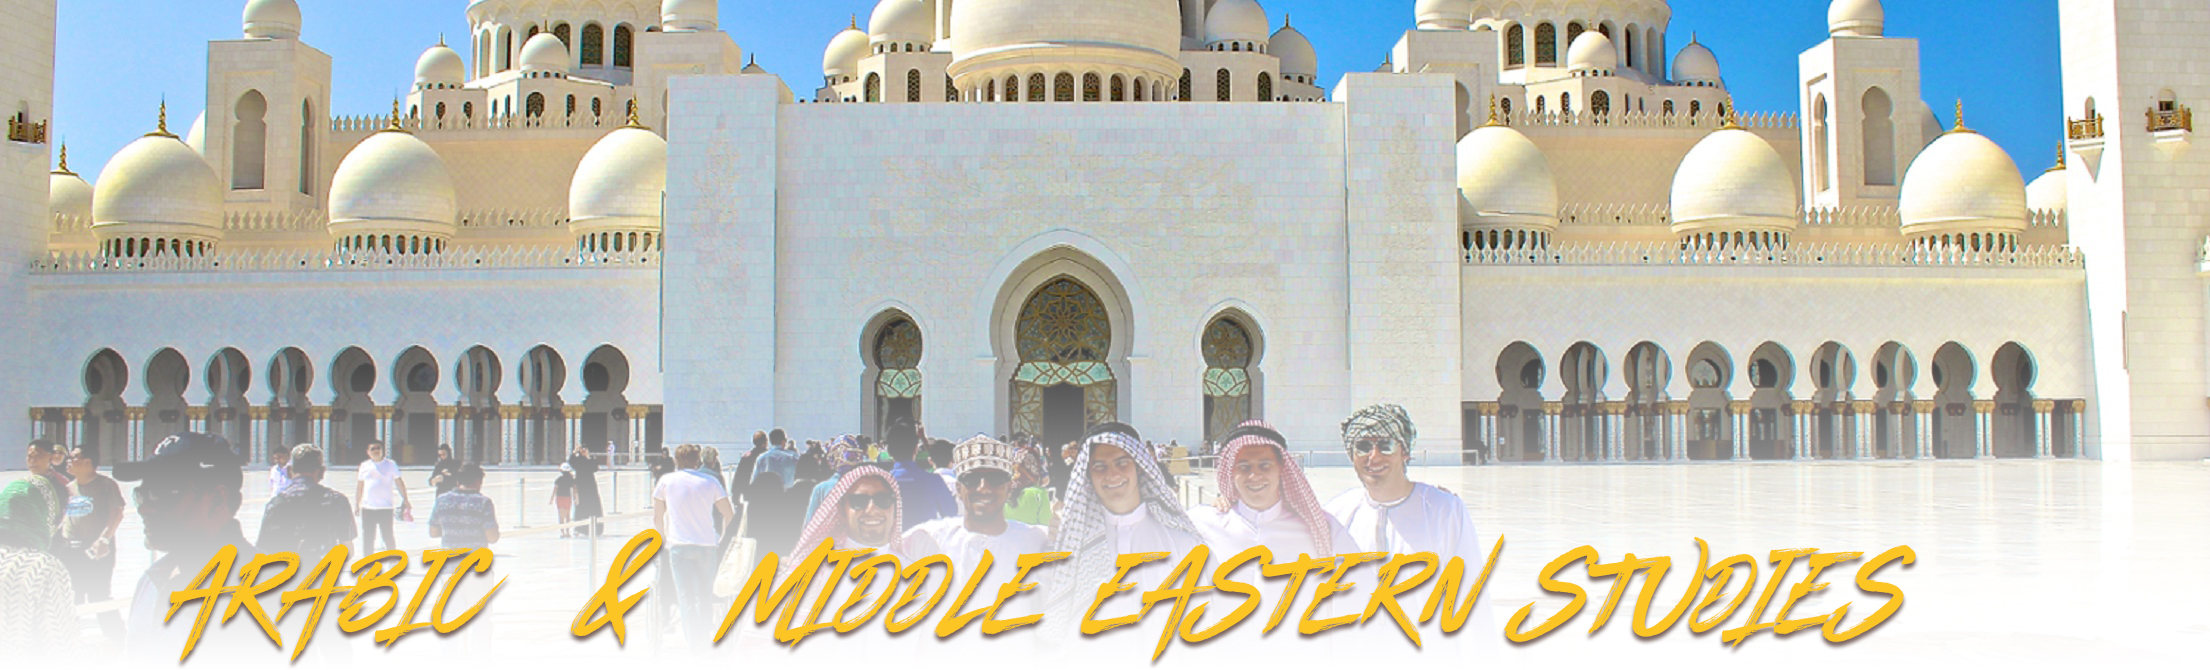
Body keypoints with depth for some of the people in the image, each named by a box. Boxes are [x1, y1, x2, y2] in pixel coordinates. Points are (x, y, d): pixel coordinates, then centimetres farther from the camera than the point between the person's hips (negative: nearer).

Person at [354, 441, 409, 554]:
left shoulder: (390, 464, 4)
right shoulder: (365, 465, 10)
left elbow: (399, 483, 2)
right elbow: (359, 486, 15)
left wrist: (405, 500, -3)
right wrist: (356, 504, 12)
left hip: (386, 507, -3)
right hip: (367, 508, 3)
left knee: (388, 536, -2)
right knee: (367, 538, 7)